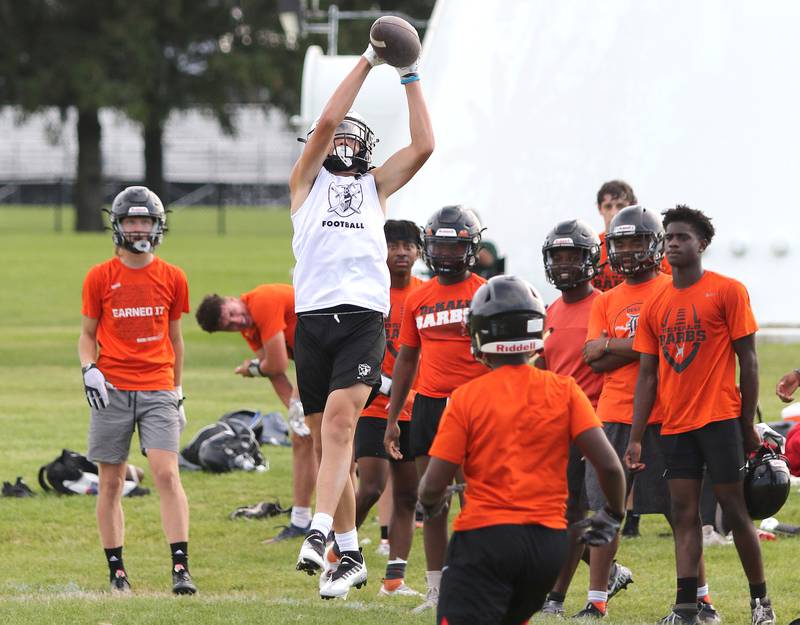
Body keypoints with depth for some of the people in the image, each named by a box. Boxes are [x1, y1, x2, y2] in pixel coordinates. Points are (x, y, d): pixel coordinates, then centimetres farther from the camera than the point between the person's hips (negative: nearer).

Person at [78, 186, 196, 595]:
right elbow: (87, 334, 9)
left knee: (167, 473, -13)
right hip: (112, 391, 0)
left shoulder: (172, 278, 7)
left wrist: (178, 392, 17)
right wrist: (89, 370, -9)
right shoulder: (100, 277, 3)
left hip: (157, 389, 0)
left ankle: (181, 566, -15)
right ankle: (116, 571, 11)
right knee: (111, 483, 3)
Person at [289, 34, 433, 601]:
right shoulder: (308, 181, 16)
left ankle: (320, 533, -32)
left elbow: (423, 146, 10)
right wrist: (367, 63, 7)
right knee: (330, 434, 3)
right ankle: (350, 556, 9)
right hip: (313, 317, 1)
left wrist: (410, 77, 13)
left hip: (364, 316, -1)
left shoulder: (376, 186, 20)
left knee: (340, 417, -22)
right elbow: (328, 120, 3)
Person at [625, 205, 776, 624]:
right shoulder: (655, 306, 10)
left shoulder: (727, 292, -4)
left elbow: (748, 362, -4)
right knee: (683, 514, 3)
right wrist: (636, 439, 6)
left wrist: (748, 425, -6)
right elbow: (647, 376, 12)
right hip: (675, 425, 5)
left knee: (734, 510, -1)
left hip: (720, 418, -5)